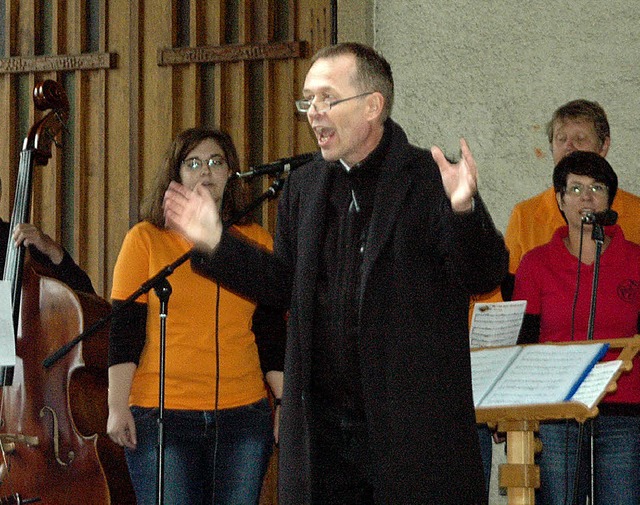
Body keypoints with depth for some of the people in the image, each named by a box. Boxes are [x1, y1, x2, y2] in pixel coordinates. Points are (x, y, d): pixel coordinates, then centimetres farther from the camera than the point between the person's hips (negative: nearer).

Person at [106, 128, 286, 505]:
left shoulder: (257, 242, 12)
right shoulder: (145, 240, 4)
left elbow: (272, 334, 13)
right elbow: (124, 330, 0)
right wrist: (118, 407, -7)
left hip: (244, 417, 3)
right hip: (160, 416, -3)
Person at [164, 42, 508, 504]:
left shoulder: (431, 180, -6)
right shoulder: (304, 187, 12)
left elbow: (486, 276, -12)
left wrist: (463, 209, -30)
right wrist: (215, 244, 9)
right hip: (322, 428, 5)